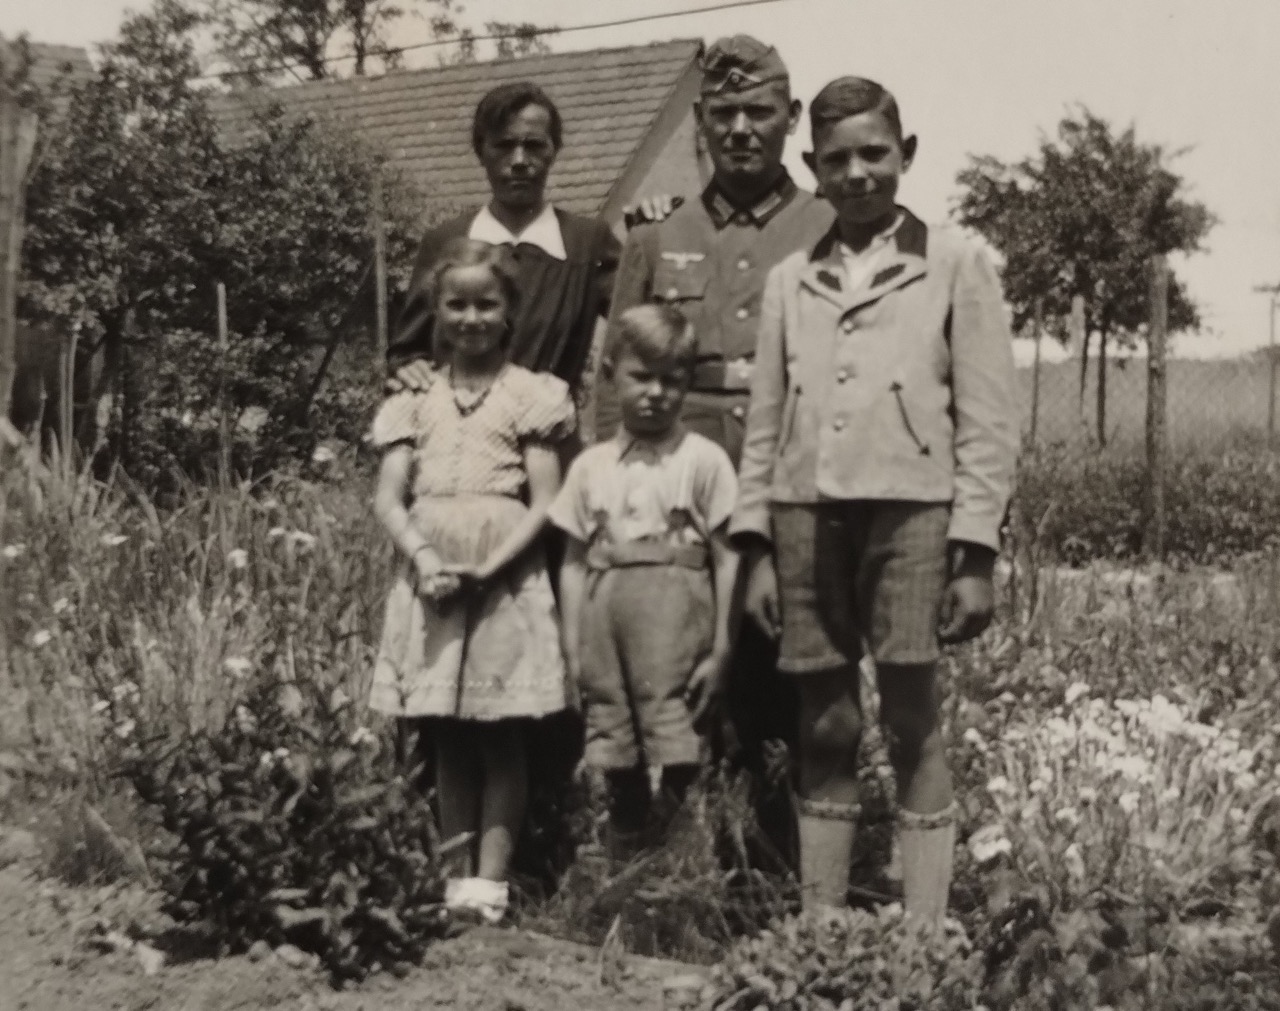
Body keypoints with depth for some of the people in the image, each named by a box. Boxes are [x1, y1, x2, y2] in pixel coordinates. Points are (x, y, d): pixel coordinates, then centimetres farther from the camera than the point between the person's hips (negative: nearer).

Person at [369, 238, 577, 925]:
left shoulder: (530, 395, 1)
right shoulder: (415, 398, 11)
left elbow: (545, 504, -5)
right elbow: (389, 496, 5)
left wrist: (485, 570, -16)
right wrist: (423, 557, -14)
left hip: (505, 583, -3)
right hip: (430, 583, 3)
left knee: (501, 739, 0)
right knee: (446, 741, 8)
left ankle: (489, 881, 5)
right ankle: (456, 874, 16)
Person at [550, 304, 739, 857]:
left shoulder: (703, 459, 2)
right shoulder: (591, 466, 13)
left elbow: (727, 559, 0)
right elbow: (574, 561, 13)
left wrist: (721, 648, -5)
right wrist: (573, 649, 7)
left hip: (674, 609, -4)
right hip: (605, 611, 4)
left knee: (677, 750, -7)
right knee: (617, 761, 9)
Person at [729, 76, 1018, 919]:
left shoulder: (955, 265, 6)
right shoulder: (791, 280, 15)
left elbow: (987, 423, 1)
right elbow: (765, 421, 16)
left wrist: (977, 553, -6)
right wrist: (757, 542, 8)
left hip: (911, 511, -3)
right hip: (807, 517, 3)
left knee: (914, 723, -2)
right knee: (824, 729, 7)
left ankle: (924, 933, 5)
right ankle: (819, 923, 15)